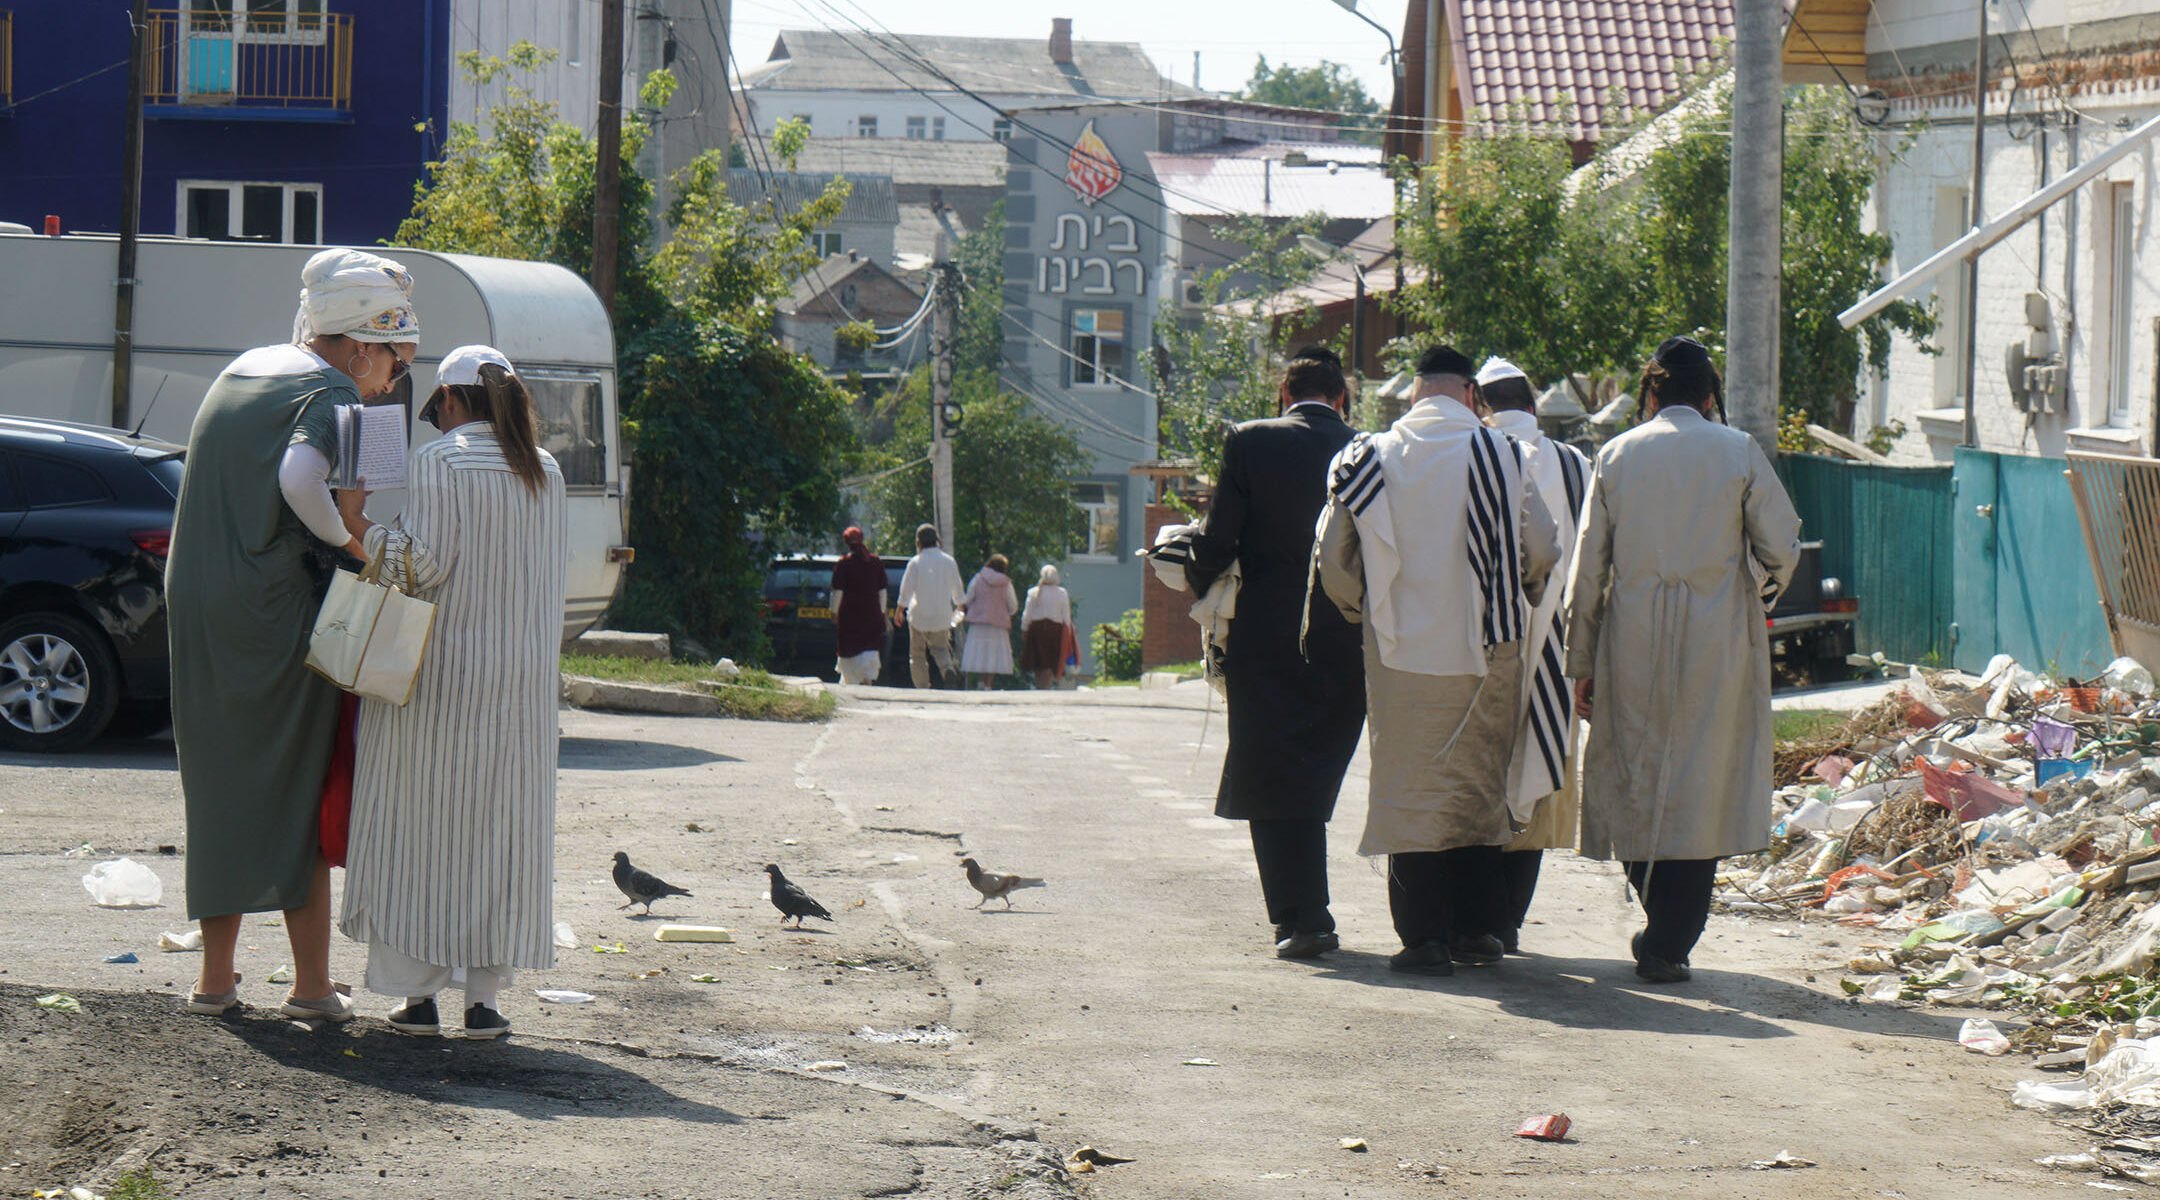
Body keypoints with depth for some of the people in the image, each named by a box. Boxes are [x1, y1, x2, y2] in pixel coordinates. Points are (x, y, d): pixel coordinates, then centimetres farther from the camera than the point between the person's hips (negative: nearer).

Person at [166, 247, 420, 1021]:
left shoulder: (239, 372, 16)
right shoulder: (330, 395, -11)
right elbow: (302, 477, -30)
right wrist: (360, 547, -18)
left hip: (195, 609, 7)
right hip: (278, 614, -7)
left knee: (219, 789, 12)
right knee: (298, 796, 1)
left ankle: (215, 977, 13)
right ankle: (312, 985, 2)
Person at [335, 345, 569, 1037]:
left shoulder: (440, 461, -9)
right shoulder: (545, 471, 7)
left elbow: (423, 563, -15)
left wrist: (356, 525, -4)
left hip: (439, 671, -4)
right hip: (521, 675, 4)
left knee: (419, 825, 4)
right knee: (499, 829, 7)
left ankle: (417, 992, 3)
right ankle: (485, 997, 5)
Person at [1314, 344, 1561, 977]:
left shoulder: (1369, 458, -1)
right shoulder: (1502, 456, -3)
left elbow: (1332, 561, 2)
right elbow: (1542, 551, 0)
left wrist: (1365, 609, 21)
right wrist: (1516, 604, 20)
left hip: (1402, 652, 0)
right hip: (1487, 650, 1)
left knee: (1411, 790, 3)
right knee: (1478, 787, 13)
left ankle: (1424, 936, -2)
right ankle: (1476, 928, 15)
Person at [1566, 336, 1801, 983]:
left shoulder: (1616, 455, 4)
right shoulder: (1739, 453, 0)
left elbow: (1588, 568, 4)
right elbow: (1781, 548, -2)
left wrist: (1582, 663, 9)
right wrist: (1758, 595, 20)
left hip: (1633, 644, 1)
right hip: (1718, 647, -1)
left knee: (1635, 780, 13)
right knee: (1700, 788, 3)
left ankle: (1657, 920, 16)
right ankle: (1669, 944, 0)